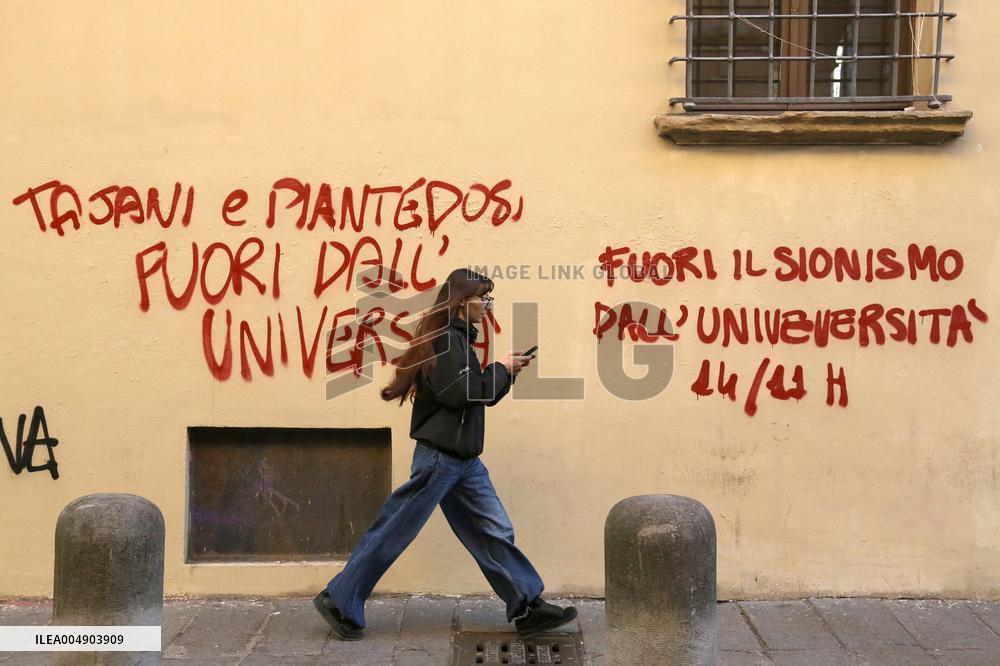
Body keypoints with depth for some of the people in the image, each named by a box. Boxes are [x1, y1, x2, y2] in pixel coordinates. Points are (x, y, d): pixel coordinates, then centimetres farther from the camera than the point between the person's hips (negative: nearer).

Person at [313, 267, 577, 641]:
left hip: (464, 459, 10)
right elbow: (458, 392, -23)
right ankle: (339, 602, 14)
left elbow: (481, 394, 19)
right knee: (394, 533, 0)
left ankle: (528, 609, 13)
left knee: (494, 533, 8)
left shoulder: (459, 338, 16)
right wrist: (499, 369, -10)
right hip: (440, 456, -9)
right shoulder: (445, 338, -14)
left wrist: (507, 371, 7)